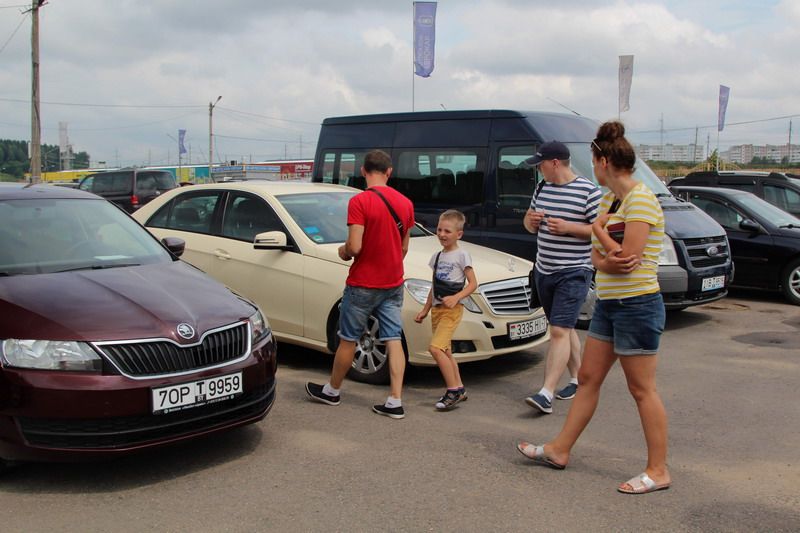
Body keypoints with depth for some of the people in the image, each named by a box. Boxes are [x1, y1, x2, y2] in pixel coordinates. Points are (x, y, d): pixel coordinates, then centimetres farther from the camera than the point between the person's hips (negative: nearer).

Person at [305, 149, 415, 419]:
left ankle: (331, 391, 27)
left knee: (348, 340, 10)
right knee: (394, 341, 5)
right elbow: (404, 247, 11)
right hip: (393, 285, 5)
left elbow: (354, 247, -22)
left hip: (363, 285, -5)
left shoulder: (359, 201, -17)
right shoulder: (405, 203, 3)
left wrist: (343, 252, -1)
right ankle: (395, 402, 4)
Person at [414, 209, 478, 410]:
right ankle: (459, 389, 20)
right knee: (445, 352, 10)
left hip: (452, 309, -7)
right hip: (436, 309, 7)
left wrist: (456, 297, -22)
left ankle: (453, 389, -10)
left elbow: (473, 283, -8)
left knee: (435, 348, -19)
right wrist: (425, 310, 18)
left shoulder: (461, 255, -5)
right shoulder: (437, 256, 15)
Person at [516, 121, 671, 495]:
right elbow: (597, 256, 10)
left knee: (642, 390, -1)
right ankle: (559, 450, 24)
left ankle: (658, 470, 12)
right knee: (588, 379, 14)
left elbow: (628, 257, -21)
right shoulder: (608, 200, 12)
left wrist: (598, 229, -6)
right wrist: (606, 260, -14)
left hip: (637, 306, -9)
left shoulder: (640, 200, -16)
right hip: (608, 304, 9)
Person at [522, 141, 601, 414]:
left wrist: (568, 227, -21)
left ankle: (546, 394, -18)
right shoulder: (542, 189, 11)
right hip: (544, 271, 8)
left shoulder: (588, 191, -10)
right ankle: (578, 378, 29)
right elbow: (530, 225, 21)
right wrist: (530, 220, -3)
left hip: (574, 273, -8)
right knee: (565, 329, 16)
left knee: (559, 331, -14)